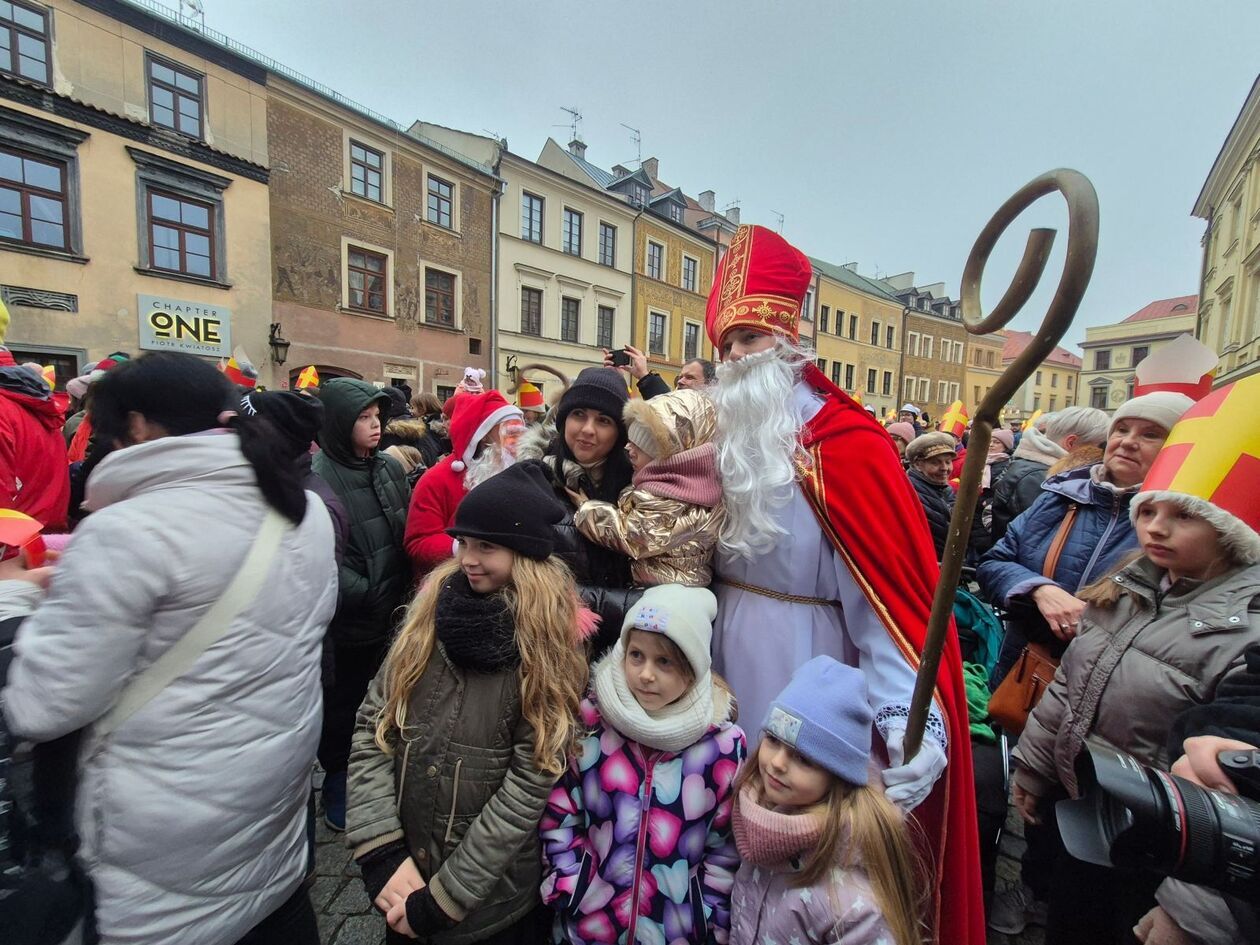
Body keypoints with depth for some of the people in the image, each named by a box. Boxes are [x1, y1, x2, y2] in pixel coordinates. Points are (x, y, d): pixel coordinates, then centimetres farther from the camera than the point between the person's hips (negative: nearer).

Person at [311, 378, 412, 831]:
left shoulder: (390, 468, 3)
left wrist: (402, 592, 3)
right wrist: (364, 595, -22)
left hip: (391, 616, 6)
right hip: (348, 623, -5)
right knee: (342, 707, 15)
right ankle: (338, 787, 37)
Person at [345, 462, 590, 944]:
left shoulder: (550, 646, -16)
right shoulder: (431, 610, -6)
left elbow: (528, 786, -16)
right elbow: (372, 728, -5)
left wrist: (444, 897, -14)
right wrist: (382, 852, -11)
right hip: (404, 873, 3)